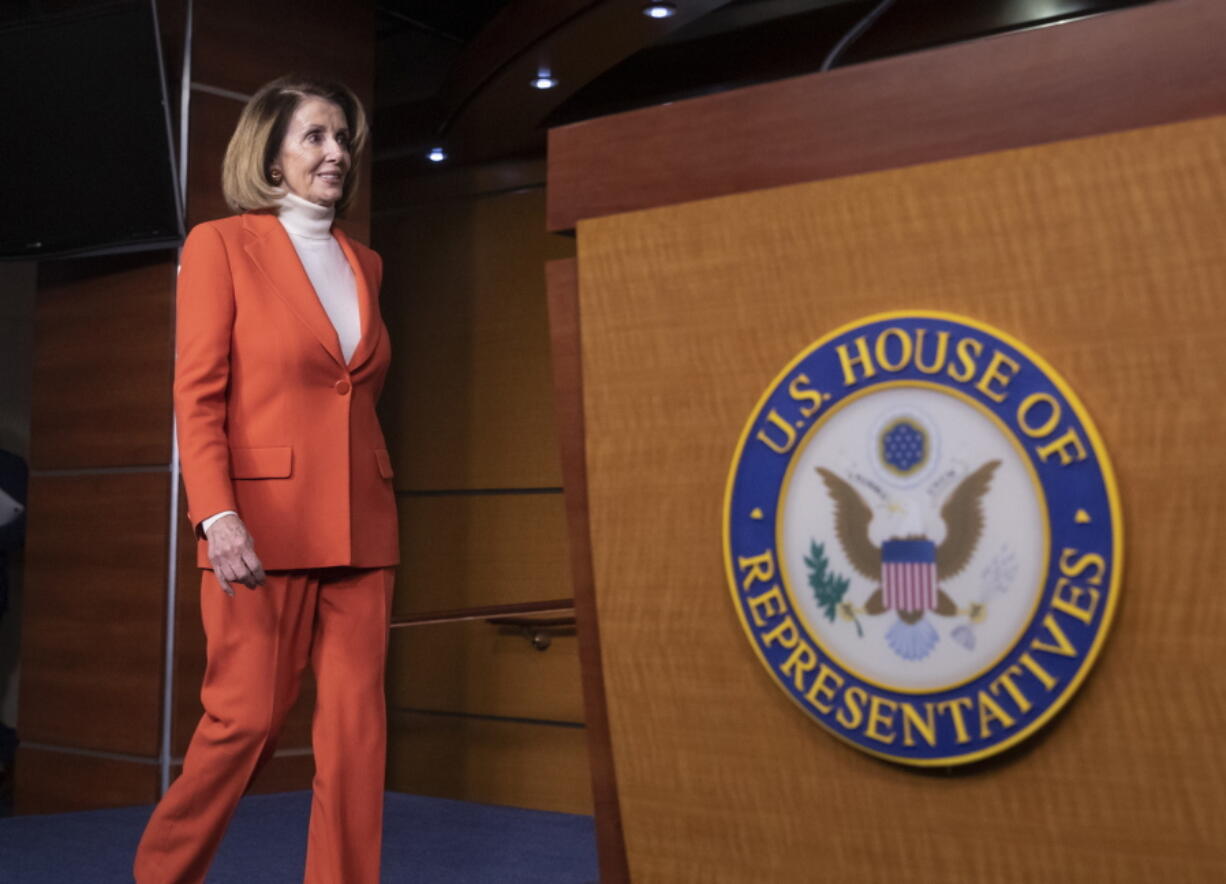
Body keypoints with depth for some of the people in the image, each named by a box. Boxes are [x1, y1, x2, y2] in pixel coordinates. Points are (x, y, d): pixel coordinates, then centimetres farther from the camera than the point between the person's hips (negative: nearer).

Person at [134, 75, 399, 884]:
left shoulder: (365, 264, 15)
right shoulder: (221, 245, 0)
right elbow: (197, 396, -6)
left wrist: (378, 500, 13)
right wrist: (216, 514, -18)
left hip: (360, 523, 5)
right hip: (263, 519, -5)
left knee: (356, 724, 3)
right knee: (247, 718, -1)